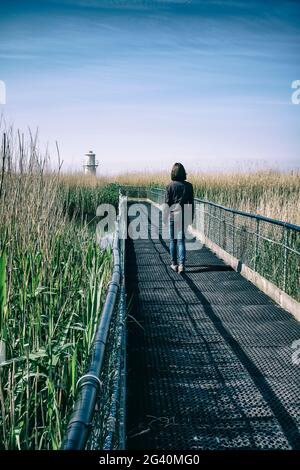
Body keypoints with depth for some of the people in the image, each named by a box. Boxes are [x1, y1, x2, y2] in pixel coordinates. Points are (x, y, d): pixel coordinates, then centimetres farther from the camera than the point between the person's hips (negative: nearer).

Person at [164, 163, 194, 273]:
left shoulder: (170, 186, -7)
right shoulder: (188, 186, -1)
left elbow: (167, 203, -4)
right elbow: (191, 203, 4)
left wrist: (165, 218, 5)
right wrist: (191, 217, 13)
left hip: (173, 215, -1)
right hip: (184, 216, 1)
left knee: (173, 240, 12)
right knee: (181, 240, 5)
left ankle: (174, 264, 20)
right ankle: (181, 264, -8)